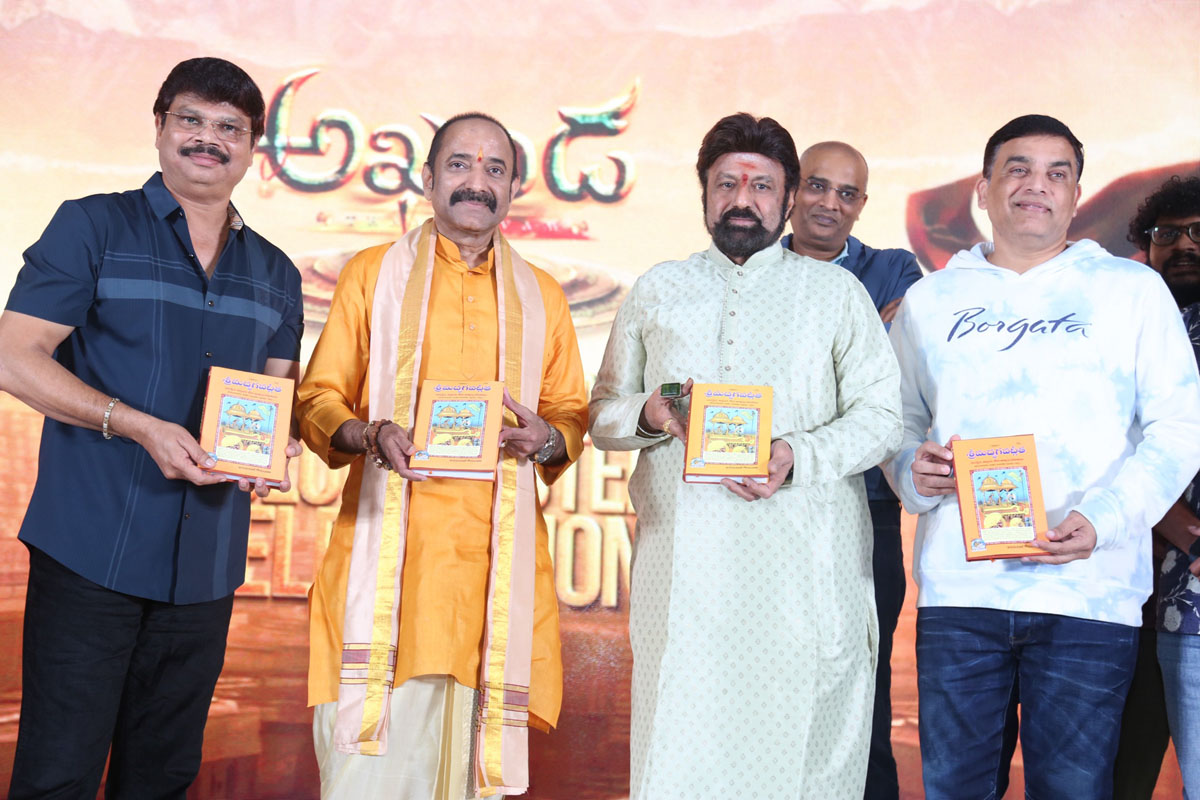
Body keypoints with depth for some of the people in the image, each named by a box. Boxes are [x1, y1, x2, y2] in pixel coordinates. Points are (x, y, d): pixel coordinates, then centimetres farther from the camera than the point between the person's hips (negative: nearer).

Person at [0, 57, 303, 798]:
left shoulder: (275, 274, 14)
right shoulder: (92, 228, 1)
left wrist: (278, 447, -7)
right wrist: (139, 427, -19)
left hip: (206, 566, 4)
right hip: (91, 550, -4)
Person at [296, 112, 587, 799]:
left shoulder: (542, 296, 16)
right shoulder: (373, 273, 12)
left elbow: (572, 413, 18)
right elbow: (319, 400, 9)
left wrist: (545, 438, -5)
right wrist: (370, 435, -12)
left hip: (496, 553, 2)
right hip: (389, 544, -1)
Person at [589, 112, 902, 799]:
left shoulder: (837, 292, 12)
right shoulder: (658, 290, 18)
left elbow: (882, 415, 4)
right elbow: (602, 412, 18)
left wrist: (799, 456, -14)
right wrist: (649, 414, -5)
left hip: (802, 568, -1)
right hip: (684, 560, 1)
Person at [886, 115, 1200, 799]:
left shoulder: (1132, 288, 8)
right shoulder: (931, 299, 14)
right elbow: (898, 421, 17)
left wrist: (1102, 518, -14)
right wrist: (911, 469, -6)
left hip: (1089, 593, -1)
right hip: (957, 590, 2)